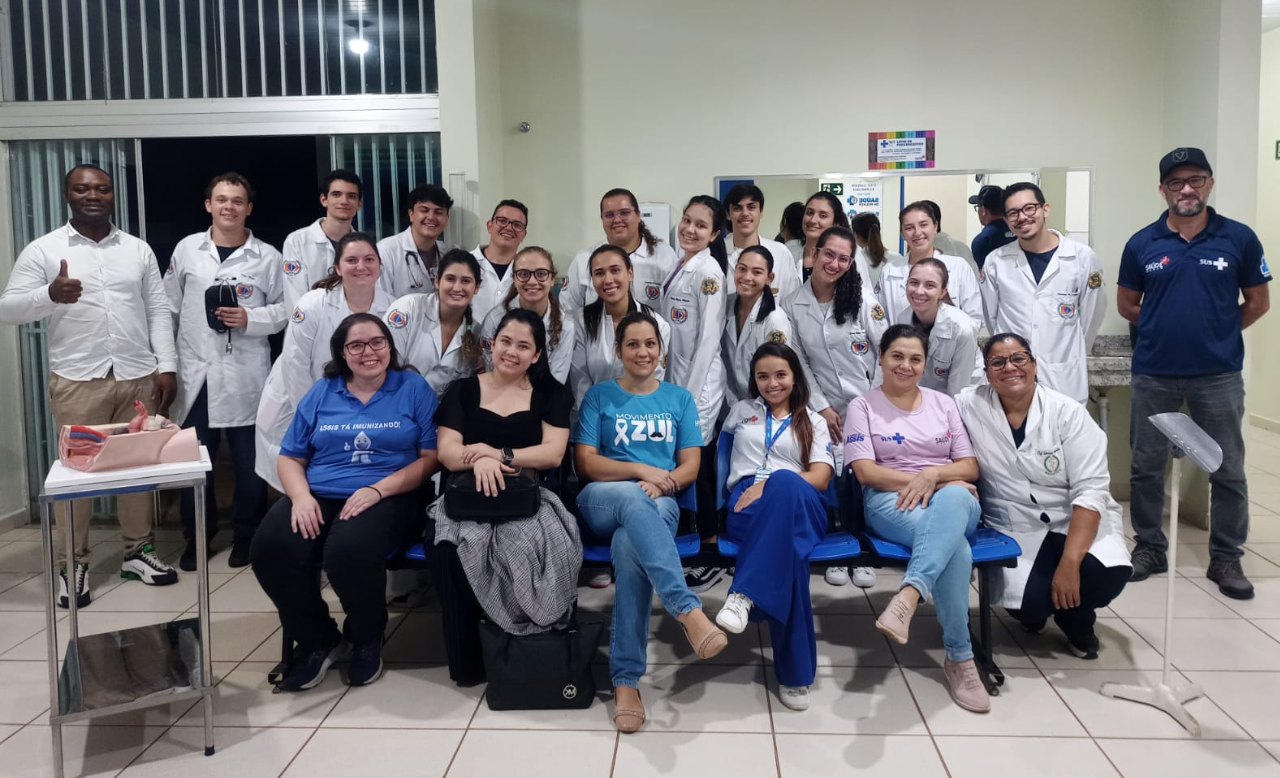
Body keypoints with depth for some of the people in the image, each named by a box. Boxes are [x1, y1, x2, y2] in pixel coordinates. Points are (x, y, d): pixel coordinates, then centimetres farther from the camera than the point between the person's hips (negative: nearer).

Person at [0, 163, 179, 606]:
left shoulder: (138, 249, 10)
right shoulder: (42, 250, 1)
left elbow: (158, 311, 9)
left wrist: (166, 365, 1)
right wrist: (50, 295, -23)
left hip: (138, 377, 2)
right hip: (76, 381, -2)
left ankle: (139, 552, 21)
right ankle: (72, 566, 14)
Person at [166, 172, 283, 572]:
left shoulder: (267, 255, 0)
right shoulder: (186, 249, 6)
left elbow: (286, 309, 3)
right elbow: (169, 308, 11)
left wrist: (250, 319, -14)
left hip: (245, 374, -2)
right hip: (196, 371, 2)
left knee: (249, 462, 5)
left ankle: (246, 536, 23)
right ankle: (196, 537, 26)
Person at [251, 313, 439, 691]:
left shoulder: (413, 387, 5)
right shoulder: (321, 391, 14)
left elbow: (431, 457, -2)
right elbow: (290, 457, 13)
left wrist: (377, 490, -15)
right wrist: (301, 496, -9)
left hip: (388, 499, -3)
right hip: (317, 497, 4)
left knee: (349, 551, -35)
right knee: (269, 549, -26)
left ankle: (367, 637, -2)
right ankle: (316, 639, 0)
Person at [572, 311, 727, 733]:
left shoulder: (680, 398, 17)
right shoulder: (599, 396, 13)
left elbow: (690, 466, 10)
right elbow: (585, 463, 3)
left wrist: (663, 483, -12)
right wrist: (642, 471, -11)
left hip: (659, 506, 1)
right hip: (602, 503, -1)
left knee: (630, 546, -37)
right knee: (634, 497, -40)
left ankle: (626, 679, -36)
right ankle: (689, 611, -52)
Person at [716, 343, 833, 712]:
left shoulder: (812, 422, 22)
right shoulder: (743, 410, 29)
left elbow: (820, 478, 5)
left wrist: (770, 486, -11)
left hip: (802, 507, 0)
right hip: (747, 508, 1)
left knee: (784, 483, -43)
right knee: (787, 544, -40)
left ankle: (744, 595, -53)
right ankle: (794, 671, -43)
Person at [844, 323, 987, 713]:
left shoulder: (944, 404, 19)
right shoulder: (862, 407, 9)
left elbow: (970, 467, 12)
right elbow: (866, 472, -3)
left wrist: (933, 474, -11)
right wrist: (931, 481, -11)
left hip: (954, 501, 3)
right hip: (891, 502, -2)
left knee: (953, 498, -41)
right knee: (955, 546, -37)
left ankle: (908, 597, -55)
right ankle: (959, 656, -31)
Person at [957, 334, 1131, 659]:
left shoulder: (1068, 413, -8)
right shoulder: (969, 406, -5)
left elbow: (1091, 490, -14)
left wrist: (1069, 562, -24)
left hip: (1076, 522, 0)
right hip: (1015, 529, 0)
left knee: (1110, 572, -30)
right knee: (1030, 604, -26)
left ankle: (1076, 618, 8)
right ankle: (1036, 609, 15)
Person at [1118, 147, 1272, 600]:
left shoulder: (1239, 239, -2)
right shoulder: (1142, 244, 0)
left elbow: (1257, 302, 6)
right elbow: (1127, 305, 9)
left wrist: (1216, 333, 6)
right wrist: (1165, 329, 4)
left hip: (1218, 374, -1)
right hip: (1153, 373, 1)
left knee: (1228, 472, 6)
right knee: (1146, 467, 10)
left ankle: (1226, 558, 20)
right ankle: (1150, 547, 25)